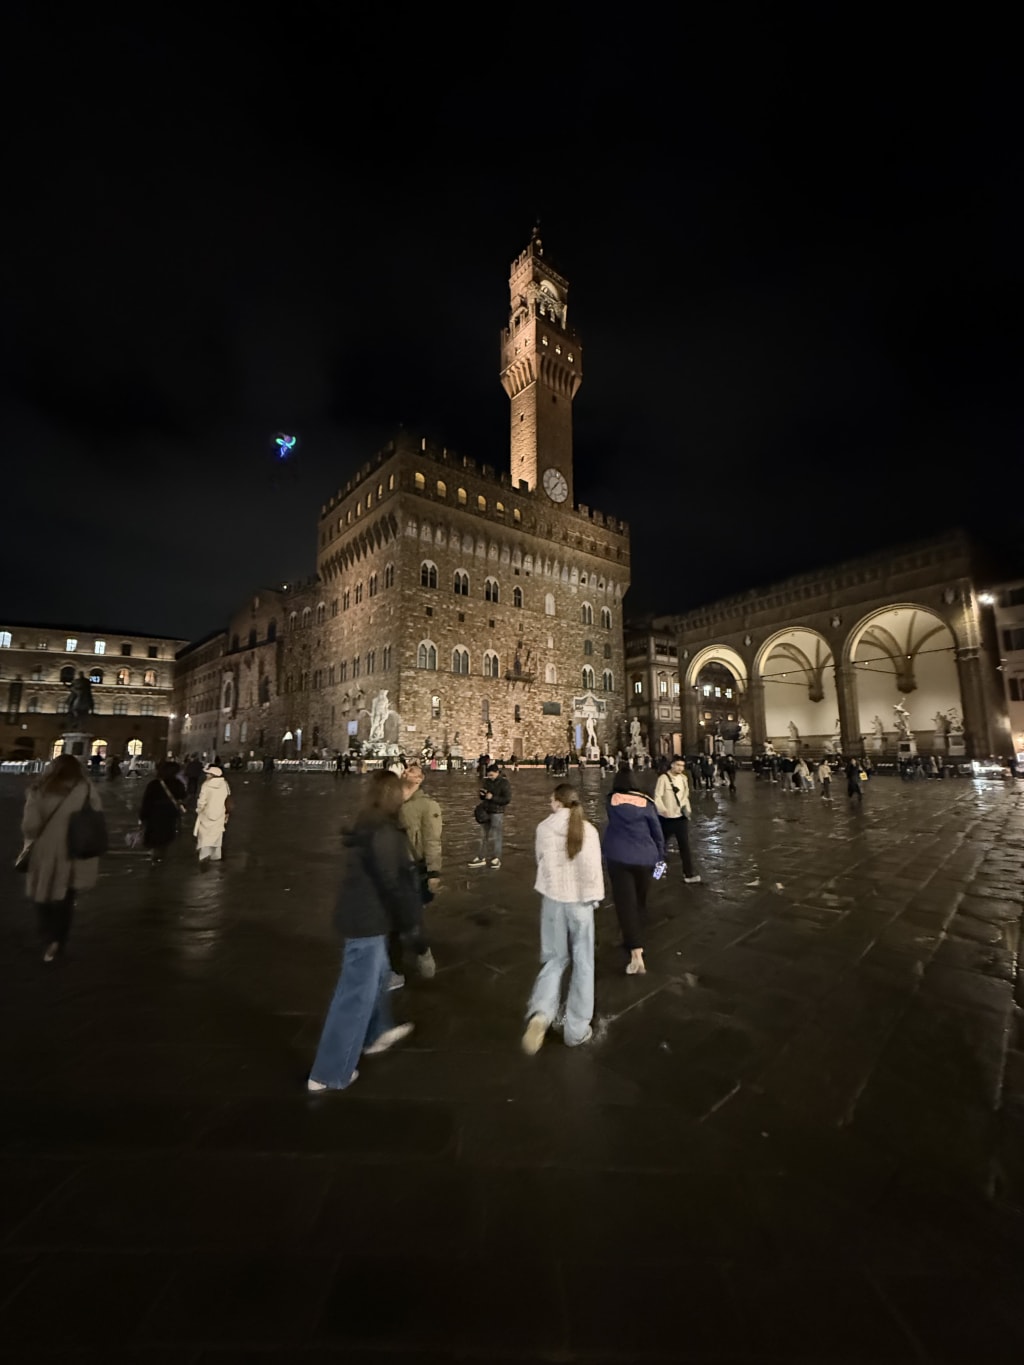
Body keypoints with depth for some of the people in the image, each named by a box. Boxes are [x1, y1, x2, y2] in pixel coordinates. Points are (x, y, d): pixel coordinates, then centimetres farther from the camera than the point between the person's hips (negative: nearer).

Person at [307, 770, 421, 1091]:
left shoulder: (368, 827, 3)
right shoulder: (383, 833, -25)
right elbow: (391, 883, -23)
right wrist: (409, 920, -11)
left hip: (361, 914, 10)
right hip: (366, 920, -10)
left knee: (378, 974, 27)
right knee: (356, 994, 6)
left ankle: (377, 1034, 48)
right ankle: (329, 1074, 21)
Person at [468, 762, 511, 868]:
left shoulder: (505, 783, -11)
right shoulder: (487, 781, 6)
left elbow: (507, 799, -17)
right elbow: (483, 797, 16)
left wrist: (492, 797, -22)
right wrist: (482, 794, -7)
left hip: (497, 813, -6)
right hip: (486, 811, 6)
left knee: (495, 837, 0)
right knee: (484, 835, 12)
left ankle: (496, 859, 16)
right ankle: (481, 858, 22)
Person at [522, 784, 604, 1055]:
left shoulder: (543, 828, -9)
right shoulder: (588, 830, -11)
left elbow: (540, 861, 3)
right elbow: (593, 869, -10)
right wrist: (595, 897, 5)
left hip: (552, 899, 1)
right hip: (581, 900, -1)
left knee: (554, 959, 19)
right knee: (582, 963, 16)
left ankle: (540, 1014, -1)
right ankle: (576, 1030, 25)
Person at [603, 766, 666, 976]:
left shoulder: (612, 801, -3)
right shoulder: (646, 803, -5)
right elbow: (657, 832, 2)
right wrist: (661, 856, 15)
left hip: (619, 858, -1)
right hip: (645, 858, 2)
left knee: (625, 903, 0)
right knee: (640, 901, 20)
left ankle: (636, 955, -11)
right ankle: (635, 942, 37)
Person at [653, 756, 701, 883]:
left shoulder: (683, 778, 3)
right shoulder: (663, 778, -15)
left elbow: (685, 796, 14)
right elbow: (657, 797, -18)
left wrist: (688, 810, 3)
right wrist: (663, 810, -33)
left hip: (681, 817, 4)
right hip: (666, 818, -4)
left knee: (685, 845, 2)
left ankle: (689, 873, 8)